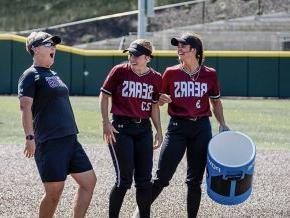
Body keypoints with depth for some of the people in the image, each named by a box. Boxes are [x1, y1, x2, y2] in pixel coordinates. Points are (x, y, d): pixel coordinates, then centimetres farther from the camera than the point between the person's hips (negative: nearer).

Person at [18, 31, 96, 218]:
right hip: (49, 143, -9)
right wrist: (30, 137, -23)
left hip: (70, 139, 9)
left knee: (89, 181, 5)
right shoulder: (31, 76, -6)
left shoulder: (53, 74, 20)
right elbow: (25, 107, -14)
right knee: (55, 191, -8)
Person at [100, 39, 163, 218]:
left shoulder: (156, 78, 4)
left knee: (145, 179, 5)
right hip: (121, 128, -4)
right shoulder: (119, 71, -5)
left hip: (144, 129, 4)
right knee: (124, 178, -7)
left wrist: (159, 131, 11)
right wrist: (106, 123, -8)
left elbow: (154, 106, 13)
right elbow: (104, 95, 0)